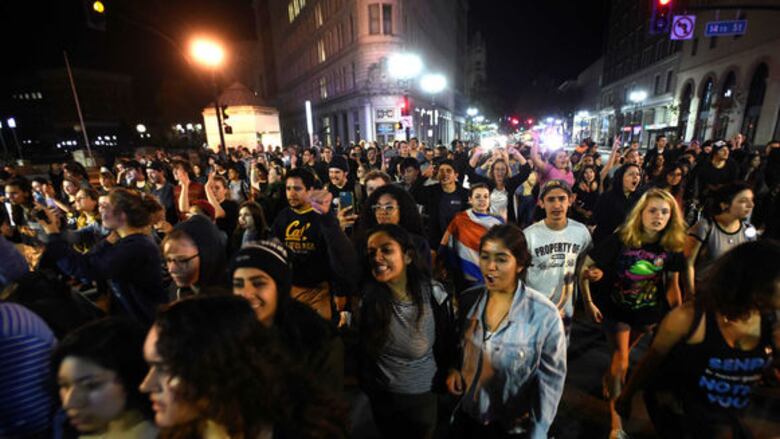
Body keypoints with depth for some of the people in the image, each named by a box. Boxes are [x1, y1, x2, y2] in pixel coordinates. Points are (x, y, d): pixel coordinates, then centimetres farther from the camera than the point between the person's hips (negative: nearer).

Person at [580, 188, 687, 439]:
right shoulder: (621, 239, -24)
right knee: (621, 362, -3)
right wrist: (588, 303, -20)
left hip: (648, 311, 4)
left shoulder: (673, 246, -11)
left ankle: (609, 379, 55)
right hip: (616, 309, -4)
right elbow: (585, 268, -21)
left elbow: (672, 283, 1)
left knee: (620, 356, 24)